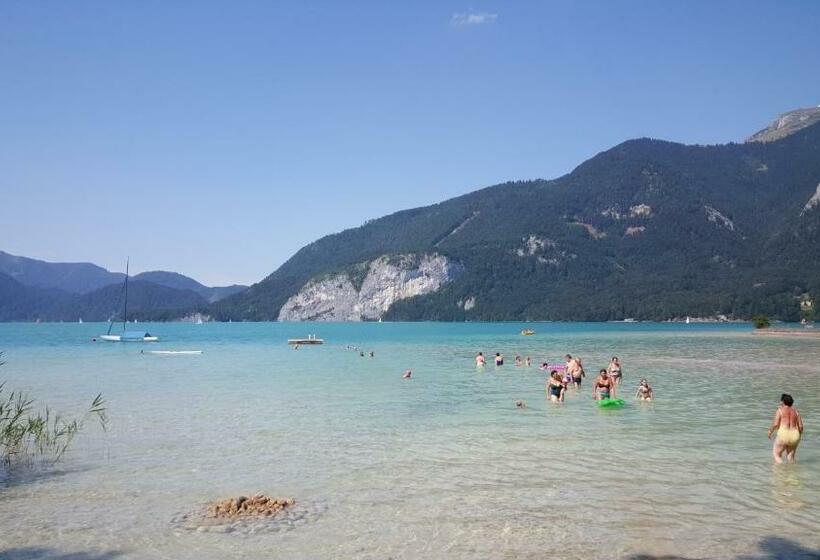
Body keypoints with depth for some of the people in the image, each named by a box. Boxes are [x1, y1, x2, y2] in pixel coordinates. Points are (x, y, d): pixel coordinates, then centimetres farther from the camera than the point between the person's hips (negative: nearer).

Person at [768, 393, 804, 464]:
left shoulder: (780, 410, 1)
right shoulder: (796, 412, 14)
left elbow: (775, 424, -8)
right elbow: (801, 426, 8)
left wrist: (770, 431, 8)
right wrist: (799, 436, 23)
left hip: (783, 435, -5)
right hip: (794, 435, 5)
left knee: (777, 455, 6)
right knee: (791, 457, 17)